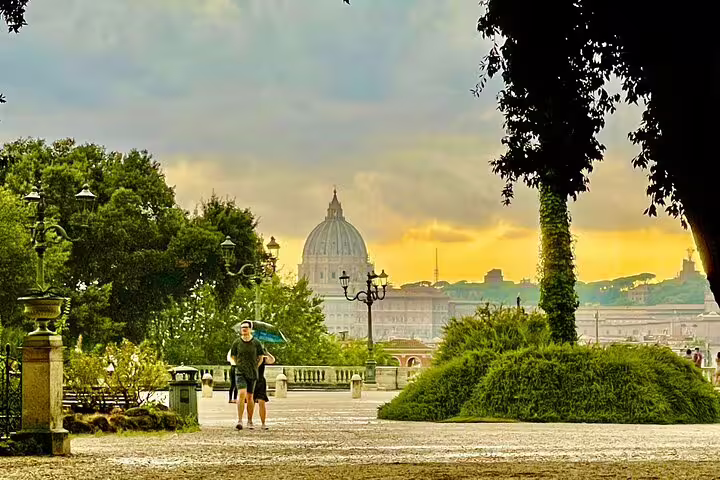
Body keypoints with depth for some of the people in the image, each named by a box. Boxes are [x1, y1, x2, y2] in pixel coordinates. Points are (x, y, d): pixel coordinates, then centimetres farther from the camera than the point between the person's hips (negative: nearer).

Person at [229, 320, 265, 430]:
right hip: (240, 372, -1)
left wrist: (255, 367, 8)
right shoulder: (237, 343, 0)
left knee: (249, 397, 9)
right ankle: (239, 420, -20)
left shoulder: (256, 343, 0)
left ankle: (250, 421, 21)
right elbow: (233, 356, 15)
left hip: (252, 373, 1)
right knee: (241, 394, -17)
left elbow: (261, 356, 12)